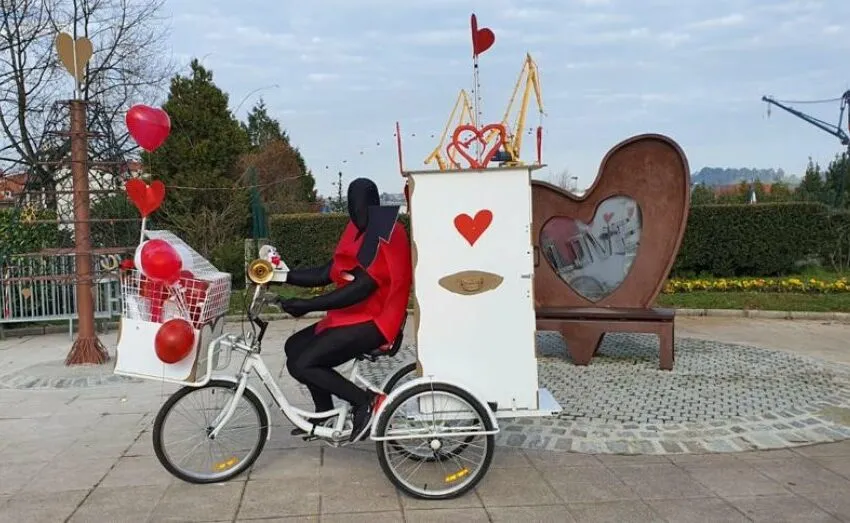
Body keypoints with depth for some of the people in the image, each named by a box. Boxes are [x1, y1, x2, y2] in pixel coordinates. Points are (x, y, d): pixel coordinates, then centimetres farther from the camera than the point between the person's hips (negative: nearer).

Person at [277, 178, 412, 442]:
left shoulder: (384, 236, -19)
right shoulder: (361, 231, 11)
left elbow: (361, 288, -27)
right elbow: (327, 273, 9)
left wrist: (307, 305, -26)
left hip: (372, 322, -10)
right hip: (353, 315, 10)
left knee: (300, 365, -16)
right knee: (295, 346, 15)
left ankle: (366, 400, -6)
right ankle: (326, 416, 24)